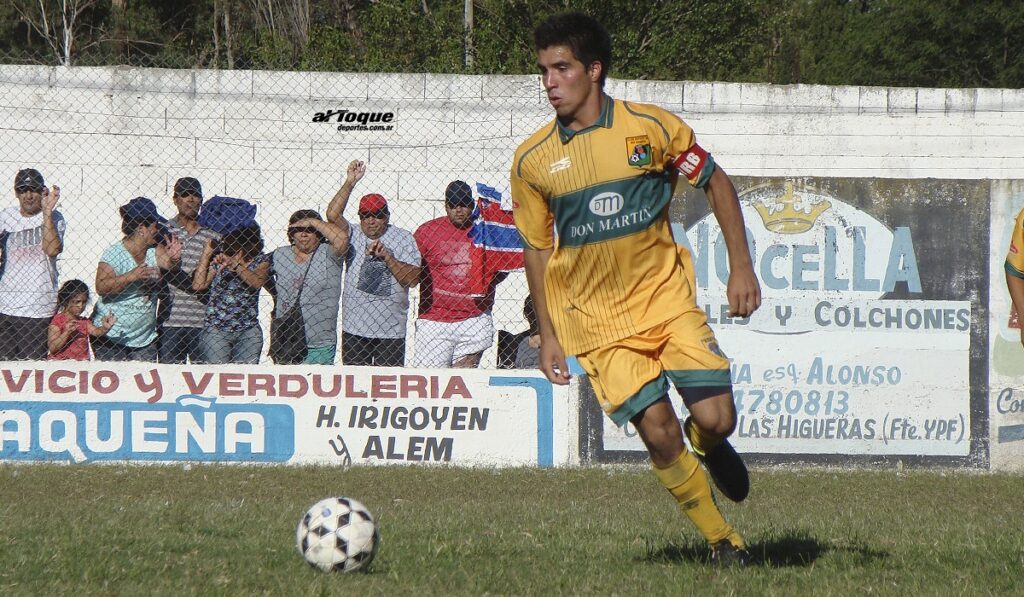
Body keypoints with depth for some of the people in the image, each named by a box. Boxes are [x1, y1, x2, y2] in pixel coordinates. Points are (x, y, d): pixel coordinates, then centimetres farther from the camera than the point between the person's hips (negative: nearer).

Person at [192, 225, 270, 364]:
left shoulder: (260, 260, 3)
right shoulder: (217, 259, 5)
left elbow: (257, 282, -15)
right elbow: (198, 285, -3)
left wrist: (234, 264, -27)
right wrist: (206, 254, -1)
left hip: (248, 331, 0)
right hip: (216, 330, 0)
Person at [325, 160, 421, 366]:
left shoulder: (404, 239, 4)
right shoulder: (353, 235, 7)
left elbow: (412, 279, -5)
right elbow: (333, 215, -11)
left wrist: (386, 256, -15)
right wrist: (350, 182, -13)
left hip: (391, 331, -1)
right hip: (355, 328, 1)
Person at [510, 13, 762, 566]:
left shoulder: (652, 127, -7)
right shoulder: (532, 161, -4)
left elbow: (715, 183, 6)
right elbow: (537, 249, 8)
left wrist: (741, 267, -1)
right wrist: (548, 334, 6)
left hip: (667, 297, 0)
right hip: (596, 317, 0)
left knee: (715, 418, -11)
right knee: (657, 429, -12)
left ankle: (708, 447, 29)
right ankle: (721, 540, 7)